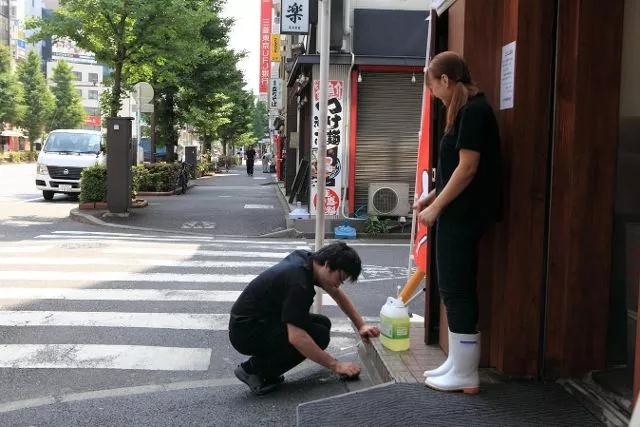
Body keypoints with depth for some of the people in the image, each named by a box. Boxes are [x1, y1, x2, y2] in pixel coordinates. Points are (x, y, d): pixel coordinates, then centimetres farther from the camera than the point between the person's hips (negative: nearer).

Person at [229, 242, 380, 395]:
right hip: (246, 332, -10)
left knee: (323, 323, 7)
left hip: (263, 320, 10)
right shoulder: (299, 282, -29)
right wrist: (336, 366, -26)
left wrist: (362, 326, 8)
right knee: (319, 335, -18)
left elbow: (337, 295, 15)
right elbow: (296, 338, -34)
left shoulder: (307, 258, 0)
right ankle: (254, 369, -9)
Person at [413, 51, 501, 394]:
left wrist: (436, 206, -14)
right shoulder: (467, 110, 15)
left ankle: (466, 375, 6)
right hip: (457, 214, 10)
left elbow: (467, 168, -20)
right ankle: (456, 363, 23)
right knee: (455, 289, 14)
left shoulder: (474, 111, -15)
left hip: (464, 216, -10)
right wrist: (432, 196, 17)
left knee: (457, 290, -3)